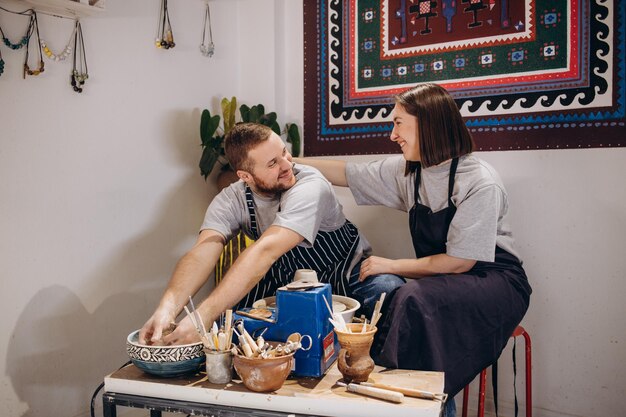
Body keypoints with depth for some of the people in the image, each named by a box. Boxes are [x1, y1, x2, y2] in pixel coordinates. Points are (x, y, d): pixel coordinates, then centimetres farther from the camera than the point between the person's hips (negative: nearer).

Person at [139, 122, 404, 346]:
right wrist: (167, 308, -47)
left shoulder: (310, 187, -29)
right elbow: (201, 254, -27)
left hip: (345, 275, -3)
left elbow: (265, 252, -41)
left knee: (389, 290, -31)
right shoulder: (231, 200, -13)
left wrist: (204, 316, -48)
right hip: (285, 283, 3)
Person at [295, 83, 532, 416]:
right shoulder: (406, 171, 3)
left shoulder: (480, 183, -17)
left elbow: (460, 262, -19)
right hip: (440, 281, 6)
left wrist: (390, 266, -15)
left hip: (495, 280, -6)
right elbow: (346, 173, 11)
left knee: (413, 299, -33)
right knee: (385, 298, -22)